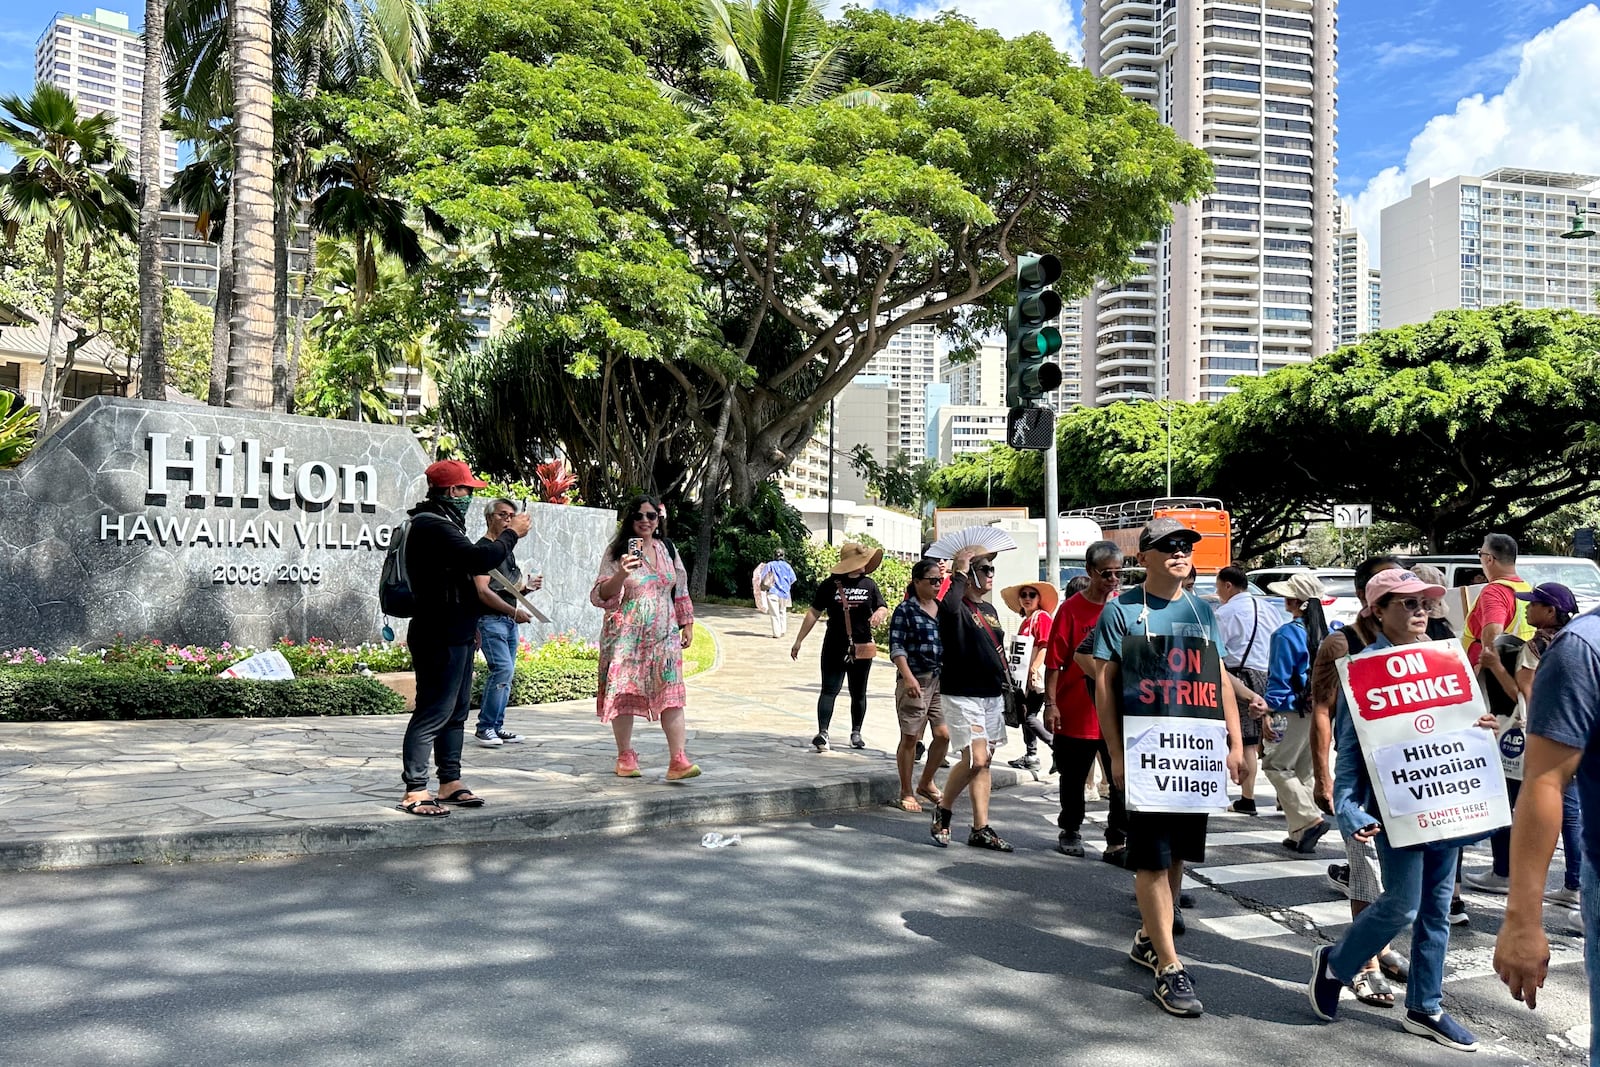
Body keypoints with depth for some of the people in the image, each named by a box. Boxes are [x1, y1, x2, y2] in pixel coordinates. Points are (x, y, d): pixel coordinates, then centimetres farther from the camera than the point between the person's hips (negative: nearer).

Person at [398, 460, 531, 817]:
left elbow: (469, 561, 21)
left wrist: (503, 537, 13)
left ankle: (450, 783, 24)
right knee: (433, 713, -7)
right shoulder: (432, 526, -17)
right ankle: (414, 792, -2)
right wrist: (511, 534, -15)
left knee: (456, 711, 15)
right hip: (439, 637, -11)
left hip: (455, 635, 11)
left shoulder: (440, 524, 18)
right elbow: (479, 559, -27)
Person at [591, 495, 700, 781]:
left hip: (664, 635, 3)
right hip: (626, 635, -3)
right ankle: (625, 757, 18)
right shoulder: (617, 552, 0)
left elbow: (681, 590, 19)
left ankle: (678, 760, -10)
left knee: (672, 693, -7)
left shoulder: (668, 550, 12)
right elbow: (601, 596, -7)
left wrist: (687, 624, 16)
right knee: (624, 693, 2)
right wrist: (621, 574, -24)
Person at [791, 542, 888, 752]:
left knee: (858, 693, 13)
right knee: (829, 690, -10)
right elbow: (813, 613, 2)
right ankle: (822, 732, -16)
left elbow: (883, 607, 12)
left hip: (861, 648, 3)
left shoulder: (869, 585, 7)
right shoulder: (830, 585, -2)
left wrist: (879, 613, -14)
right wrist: (799, 641, 0)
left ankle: (856, 733, 26)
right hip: (834, 648, -3)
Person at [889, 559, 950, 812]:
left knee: (944, 734, 3)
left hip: (941, 679, 6)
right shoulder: (905, 610, -5)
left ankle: (926, 783, 23)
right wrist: (908, 677, -22)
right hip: (915, 681, -6)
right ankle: (906, 793, 15)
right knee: (910, 738, 2)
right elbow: (896, 647, -11)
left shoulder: (943, 609, 13)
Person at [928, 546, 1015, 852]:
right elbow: (949, 606, -37)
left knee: (984, 762, 8)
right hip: (962, 695, -8)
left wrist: (1006, 683, 21)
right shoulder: (956, 608, -10)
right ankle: (943, 810, 8)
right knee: (975, 759, -15)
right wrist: (961, 571, -24)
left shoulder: (990, 610, 15)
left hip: (993, 695, 8)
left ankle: (981, 830, 13)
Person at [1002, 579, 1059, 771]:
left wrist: (1034, 668, -25)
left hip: (1037, 677, -9)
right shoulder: (1025, 621, 18)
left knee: (1030, 718, -11)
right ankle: (1031, 757, 18)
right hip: (1025, 677, 9)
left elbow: (1045, 647, -17)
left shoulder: (1042, 617, -8)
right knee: (1025, 716, 11)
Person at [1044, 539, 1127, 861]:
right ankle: (1070, 831, 32)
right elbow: (1054, 662, -5)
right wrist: (1051, 704, -10)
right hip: (1075, 714, -2)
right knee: (1074, 779, 13)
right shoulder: (1071, 608, -5)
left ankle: (1118, 842, 3)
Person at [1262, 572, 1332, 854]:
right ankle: (1300, 834, 18)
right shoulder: (1327, 632, 7)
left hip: (1295, 711, -8)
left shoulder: (1287, 634, -14)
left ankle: (1309, 820, -9)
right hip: (1321, 710, 8)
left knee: (1275, 766, 2)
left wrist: (1269, 712, -12)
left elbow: (1279, 678, -15)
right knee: (1303, 771, 15)